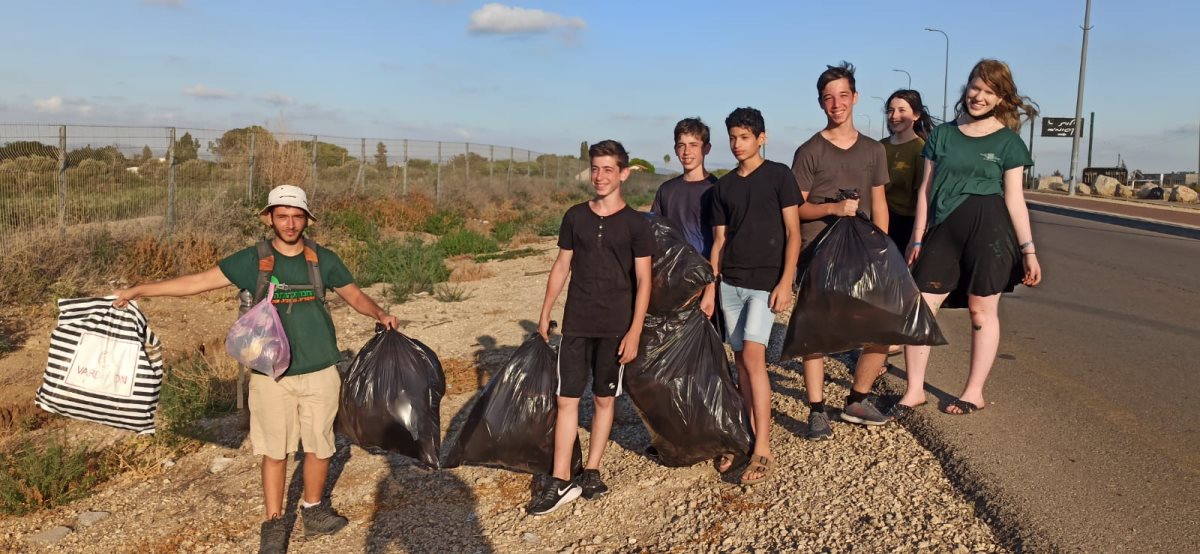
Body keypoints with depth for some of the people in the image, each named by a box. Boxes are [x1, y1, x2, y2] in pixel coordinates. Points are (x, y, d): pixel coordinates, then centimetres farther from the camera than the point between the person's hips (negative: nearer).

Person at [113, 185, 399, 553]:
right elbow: (198, 281, -1)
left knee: (319, 446, 10)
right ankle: (274, 524, 22)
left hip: (320, 372, 1)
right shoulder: (253, 260, -3)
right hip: (271, 375, -1)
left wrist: (381, 315, -10)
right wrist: (138, 290, -3)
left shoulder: (323, 259, 0)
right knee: (274, 451, 7)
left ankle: (313, 509, 30)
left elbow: (355, 295, 9)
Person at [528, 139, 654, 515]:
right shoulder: (575, 217, 5)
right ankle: (560, 482, 5)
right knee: (567, 399, 0)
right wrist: (545, 314, 11)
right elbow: (561, 267, 12)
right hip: (575, 324, 2)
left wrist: (634, 332, -10)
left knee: (604, 399, 7)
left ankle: (591, 472, 20)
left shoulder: (636, 224, -3)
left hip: (614, 328, -2)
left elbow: (643, 281, -4)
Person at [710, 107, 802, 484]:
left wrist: (786, 282, -13)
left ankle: (763, 448, -7)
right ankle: (749, 435, 16)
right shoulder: (724, 186, 12)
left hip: (766, 281, -5)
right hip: (731, 282, 5)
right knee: (741, 359, 7)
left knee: (753, 355, -14)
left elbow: (793, 232, -4)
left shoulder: (778, 175, -1)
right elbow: (719, 241, 14)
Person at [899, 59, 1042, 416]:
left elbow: (1014, 199, 3)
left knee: (982, 310, 6)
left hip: (988, 229, -2)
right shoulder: (942, 134, 10)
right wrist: (918, 238, 8)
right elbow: (926, 189, 10)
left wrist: (1028, 249, -1)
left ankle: (975, 393, 19)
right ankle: (914, 390, 10)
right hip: (943, 229, 3)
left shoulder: (1008, 141, 4)